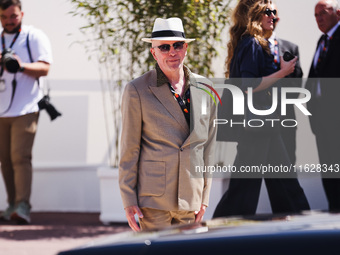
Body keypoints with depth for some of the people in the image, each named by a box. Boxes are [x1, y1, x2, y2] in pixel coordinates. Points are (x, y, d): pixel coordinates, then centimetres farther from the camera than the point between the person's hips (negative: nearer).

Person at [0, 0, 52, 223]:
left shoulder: (35, 37, 3)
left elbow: (44, 68, -7)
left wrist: (21, 66, -25)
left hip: (25, 110, -5)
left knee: (20, 157, -15)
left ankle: (23, 207, -20)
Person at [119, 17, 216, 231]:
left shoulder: (205, 89, 8)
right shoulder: (137, 91, -2)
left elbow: (209, 144, 14)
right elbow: (129, 149, -1)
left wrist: (205, 196, 13)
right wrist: (129, 200, -4)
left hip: (190, 196, 4)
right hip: (154, 197, -4)